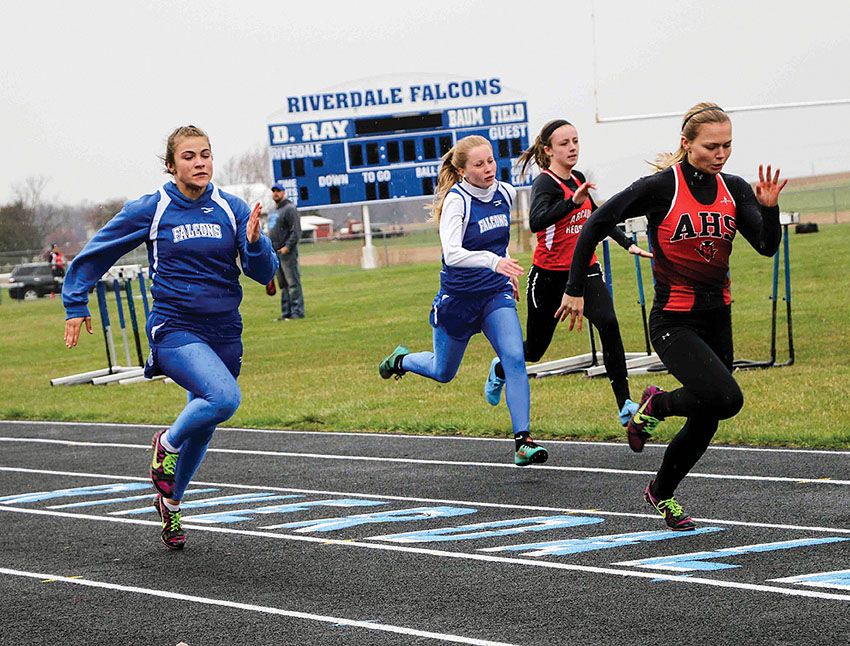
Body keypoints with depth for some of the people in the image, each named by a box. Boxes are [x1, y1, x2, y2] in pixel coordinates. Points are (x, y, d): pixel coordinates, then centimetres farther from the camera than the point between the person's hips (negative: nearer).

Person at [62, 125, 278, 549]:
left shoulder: (232, 209, 1)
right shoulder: (150, 210, -4)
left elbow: (264, 274, -2)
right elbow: (95, 253, 7)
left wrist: (255, 242, -21)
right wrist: (75, 304, 7)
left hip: (224, 332, 4)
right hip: (174, 329, -4)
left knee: (203, 425, 15)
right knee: (224, 397, -29)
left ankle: (171, 501, 40)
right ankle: (168, 442, 0)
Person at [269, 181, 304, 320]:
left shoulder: (290, 209, -7)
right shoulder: (273, 211, 20)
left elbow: (296, 231, -13)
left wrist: (287, 246, -21)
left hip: (287, 253, -9)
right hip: (275, 253, 9)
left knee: (293, 283, -8)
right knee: (283, 284, 10)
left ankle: (297, 311, -8)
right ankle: (286, 312, 13)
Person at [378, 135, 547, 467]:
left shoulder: (505, 193, -2)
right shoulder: (456, 201, -21)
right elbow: (452, 253, -36)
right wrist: (493, 261, -50)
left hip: (496, 294, 4)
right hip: (458, 296, -4)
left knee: (515, 359, -19)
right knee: (443, 372, 16)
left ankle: (523, 441, -19)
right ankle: (402, 359, 49)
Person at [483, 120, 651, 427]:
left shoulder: (578, 179, 7)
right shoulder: (545, 183, -15)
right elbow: (536, 221, -36)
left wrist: (627, 243, 21)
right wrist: (572, 202, -48)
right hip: (549, 276, -5)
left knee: (608, 323, -23)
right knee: (535, 349, 10)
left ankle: (625, 403, -24)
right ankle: (500, 369, 46)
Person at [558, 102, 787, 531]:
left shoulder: (734, 189, 2)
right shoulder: (660, 188, -14)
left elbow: (767, 246, -5)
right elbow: (595, 226, -8)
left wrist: (769, 207, -24)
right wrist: (575, 289, -7)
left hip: (717, 318, 6)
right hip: (674, 322, -6)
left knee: (705, 422, 11)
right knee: (725, 398, -26)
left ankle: (661, 493, 36)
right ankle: (656, 405, 5)